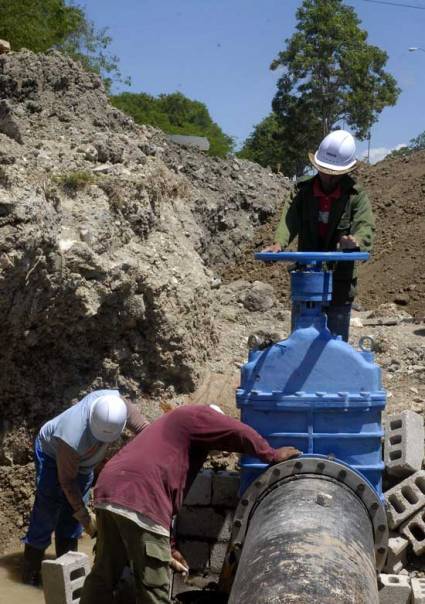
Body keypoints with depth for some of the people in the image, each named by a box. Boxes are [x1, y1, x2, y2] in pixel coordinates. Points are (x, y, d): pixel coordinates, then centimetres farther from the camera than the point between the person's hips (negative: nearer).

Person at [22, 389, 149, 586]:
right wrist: (84, 517, -24)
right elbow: (67, 480, -29)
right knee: (47, 511, -9)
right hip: (52, 453, -6)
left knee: (72, 512, 7)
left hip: (82, 460, 6)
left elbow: (143, 427, -18)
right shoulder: (73, 440, -44)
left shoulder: (116, 402, -34)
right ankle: (31, 572, 1)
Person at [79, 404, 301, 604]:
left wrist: (166, 548, 33)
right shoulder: (196, 415, 8)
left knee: (103, 575, 19)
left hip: (109, 491, 10)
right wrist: (272, 455, 18)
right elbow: (239, 434, 0)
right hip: (138, 498, -10)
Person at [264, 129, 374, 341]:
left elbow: (366, 228, -19)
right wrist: (279, 243, -34)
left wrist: (355, 241, -43)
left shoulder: (356, 196, -5)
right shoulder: (303, 190, 1)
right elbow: (290, 218, -14)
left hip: (340, 283, -2)